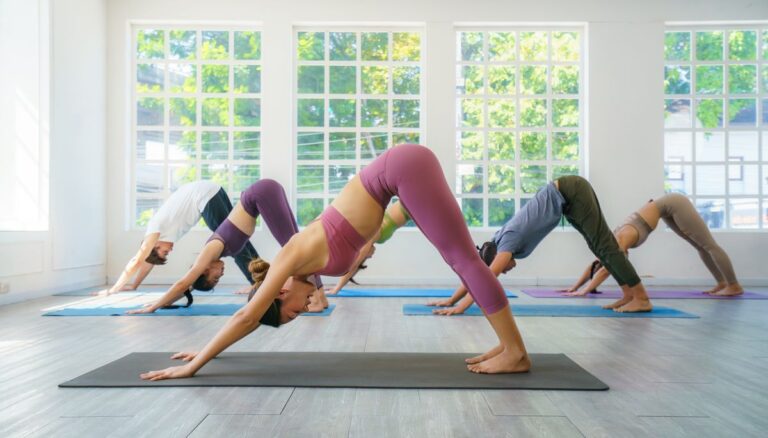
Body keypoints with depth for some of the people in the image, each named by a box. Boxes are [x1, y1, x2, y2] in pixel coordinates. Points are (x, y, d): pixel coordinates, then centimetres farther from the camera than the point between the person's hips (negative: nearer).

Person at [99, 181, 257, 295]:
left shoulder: (155, 230, -1)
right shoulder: (162, 228, 20)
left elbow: (136, 262, 0)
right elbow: (149, 261, 29)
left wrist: (113, 289, 5)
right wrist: (134, 286, 32)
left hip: (205, 197, -8)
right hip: (212, 190, 8)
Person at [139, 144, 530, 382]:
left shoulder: (294, 258, -10)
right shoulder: (301, 261, 10)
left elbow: (246, 316, -8)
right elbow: (249, 318, 20)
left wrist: (193, 365, -1)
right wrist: (206, 351, 25)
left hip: (403, 169, -7)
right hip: (403, 169, 7)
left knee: (463, 258, -7)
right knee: (461, 259, 7)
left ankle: (515, 353, -1)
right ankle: (508, 345, 14)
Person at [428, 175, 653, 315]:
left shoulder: (509, 240, -21)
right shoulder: (500, 241, -1)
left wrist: (461, 307, -32)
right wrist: (451, 300, 1)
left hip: (572, 192, -8)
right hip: (567, 196, 8)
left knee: (604, 245, -6)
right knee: (598, 245, 10)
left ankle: (641, 298, 1)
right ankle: (629, 294, 17)